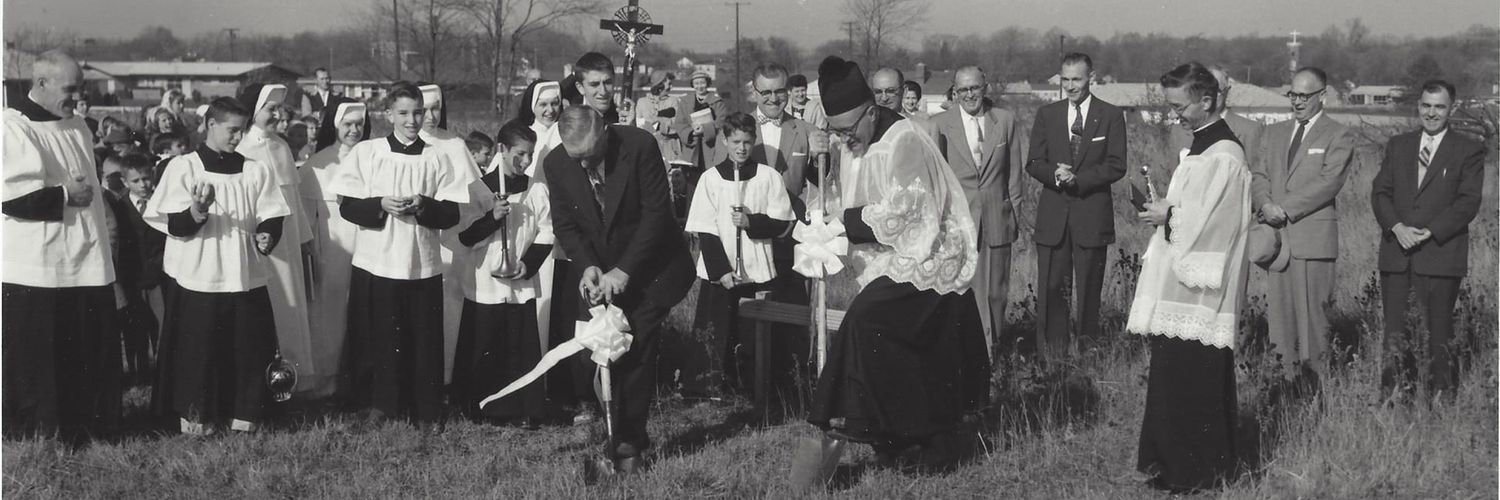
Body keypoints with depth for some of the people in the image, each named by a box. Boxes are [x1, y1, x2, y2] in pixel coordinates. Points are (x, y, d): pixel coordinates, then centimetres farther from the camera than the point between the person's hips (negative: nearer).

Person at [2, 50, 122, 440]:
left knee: (88, 349, 9)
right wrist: (64, 196, -15)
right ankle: (35, 432, 9)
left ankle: (83, 423, 20)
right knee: (36, 358, -1)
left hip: (86, 262, 8)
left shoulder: (76, 127, 15)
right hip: (35, 266, -7)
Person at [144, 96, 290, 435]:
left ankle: (244, 413, 16)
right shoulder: (183, 168, -1)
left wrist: (267, 236, -12)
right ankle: (196, 416, 11)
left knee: (248, 349, 4)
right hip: (198, 278, -3)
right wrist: (196, 212, -26)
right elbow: (174, 225, -6)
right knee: (199, 350, -1)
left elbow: (271, 217, 9)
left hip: (246, 277, 3)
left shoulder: (255, 171, 9)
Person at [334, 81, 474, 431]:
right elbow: (346, 206, -1)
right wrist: (381, 205, -17)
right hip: (375, 262, 0)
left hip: (423, 265, 0)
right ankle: (377, 404, 19)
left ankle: (427, 411, 11)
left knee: (424, 340, 2)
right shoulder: (365, 153, 1)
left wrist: (424, 206, -16)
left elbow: (452, 214, 1)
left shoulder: (438, 159, 3)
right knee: (376, 337, 5)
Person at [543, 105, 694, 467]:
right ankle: (633, 435, 8)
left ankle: (628, 437, -3)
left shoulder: (640, 147, -21)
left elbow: (656, 212, -18)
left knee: (638, 349, -9)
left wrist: (624, 270, -21)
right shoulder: (556, 164, -9)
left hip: (651, 267, -4)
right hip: (603, 271, 4)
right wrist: (588, 266, -18)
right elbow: (564, 224, -1)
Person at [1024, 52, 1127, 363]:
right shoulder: (1047, 115, 10)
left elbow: (1116, 166, -4)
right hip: (1053, 216, 2)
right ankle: (1049, 358, 4)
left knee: (1089, 290, 2)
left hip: (1092, 216, -2)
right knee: (1051, 288, -1)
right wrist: (1054, 173, -15)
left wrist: (1078, 179, -15)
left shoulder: (1111, 116, 2)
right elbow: (1033, 163, 7)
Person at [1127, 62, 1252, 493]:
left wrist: (1168, 215, -10)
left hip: (1198, 296, -10)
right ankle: (1173, 465, 21)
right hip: (1180, 288, 10)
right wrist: (1165, 210, 5)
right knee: (1172, 377, 13)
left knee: (1192, 383, -3)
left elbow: (1209, 220, -22)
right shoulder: (1201, 145, 14)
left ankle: (1196, 473, 6)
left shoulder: (1224, 157, -17)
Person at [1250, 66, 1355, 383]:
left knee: (1311, 313, -6)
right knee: (1281, 312, 3)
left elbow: (1329, 182, -9)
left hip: (1313, 238, -5)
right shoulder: (1274, 134, 20)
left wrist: (1286, 209, -15)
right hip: (1276, 237, 5)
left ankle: (1316, 382, 0)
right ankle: (1289, 381, 7)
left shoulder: (1337, 137, 2)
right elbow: (1258, 175, 13)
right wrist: (1266, 205, -9)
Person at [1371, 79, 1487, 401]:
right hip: (1396, 255, 4)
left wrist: (1429, 232, -15)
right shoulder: (1398, 145, 15)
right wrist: (1397, 227, -9)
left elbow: (1468, 202, -6)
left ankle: (1441, 397, 5)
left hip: (1440, 256, -3)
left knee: (1439, 334, -1)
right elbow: (1379, 192, 8)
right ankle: (1394, 397, 10)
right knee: (1395, 331, 4)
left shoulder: (1469, 151, 3)